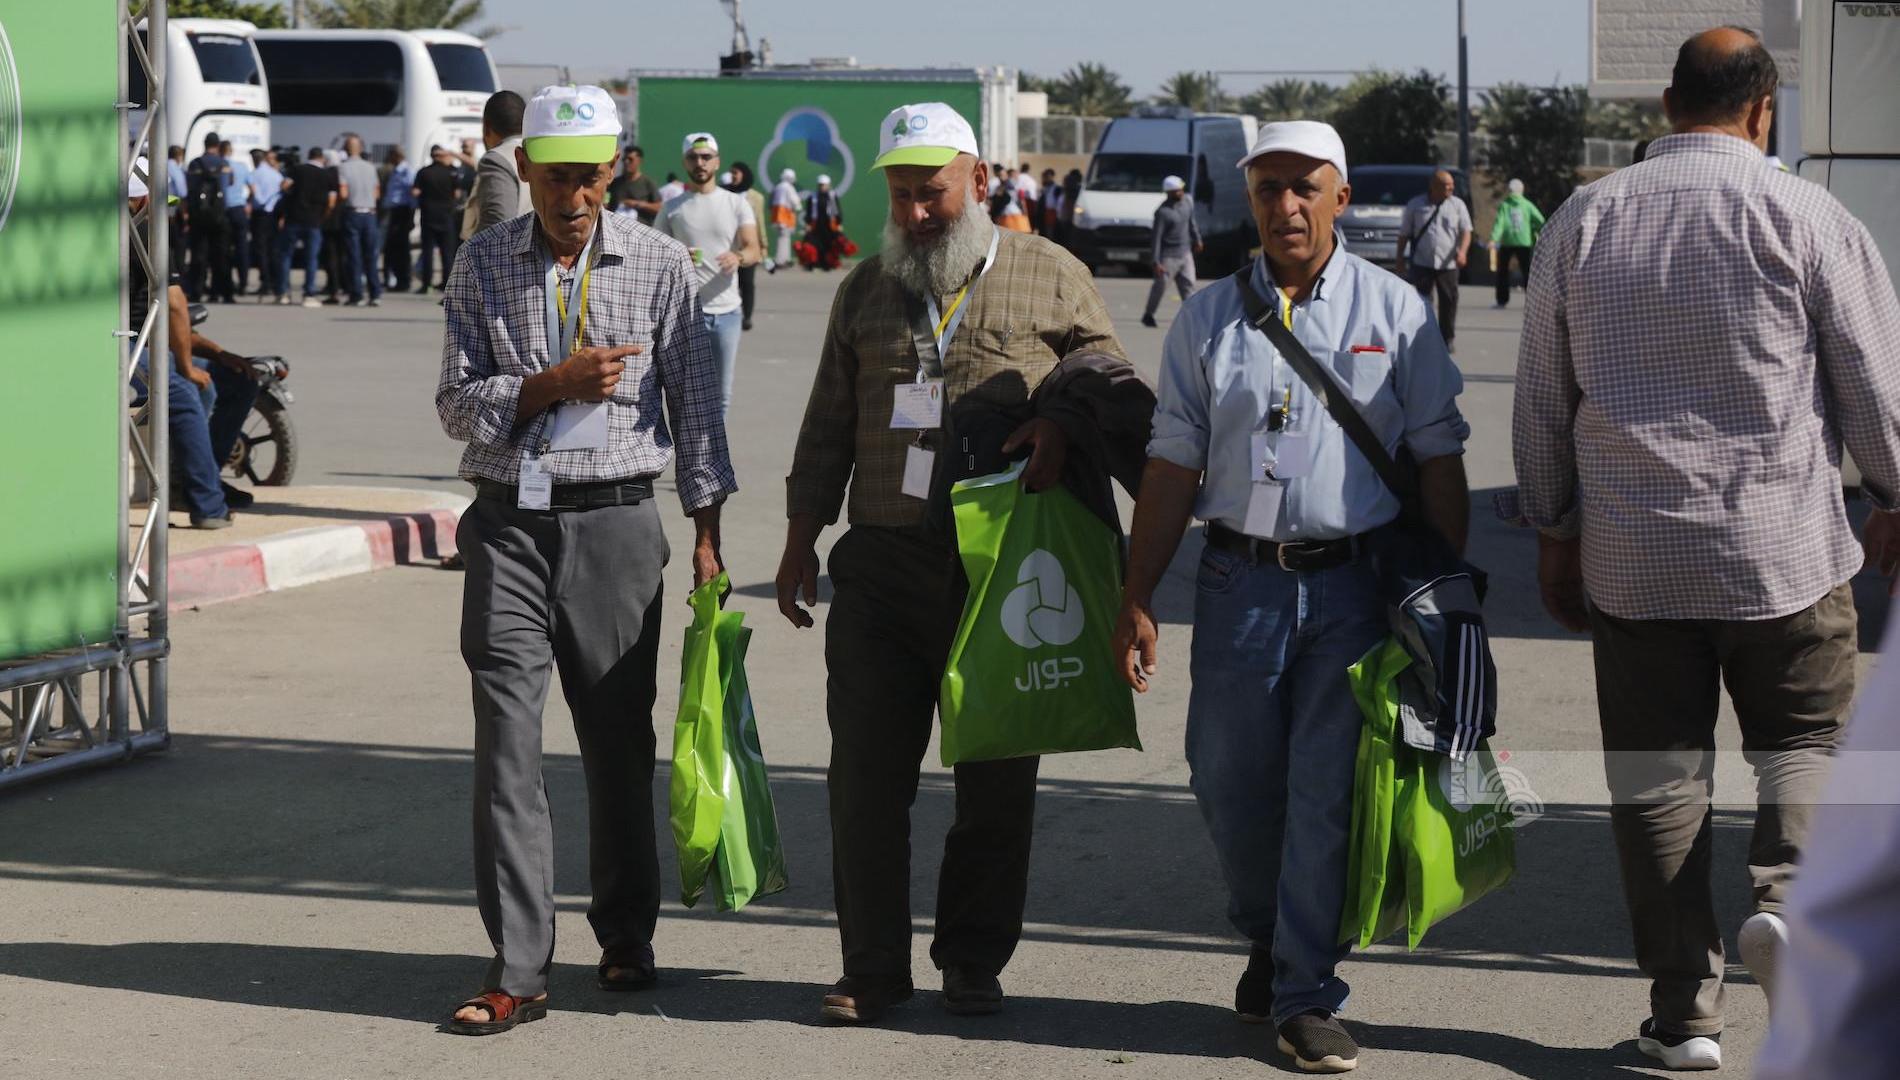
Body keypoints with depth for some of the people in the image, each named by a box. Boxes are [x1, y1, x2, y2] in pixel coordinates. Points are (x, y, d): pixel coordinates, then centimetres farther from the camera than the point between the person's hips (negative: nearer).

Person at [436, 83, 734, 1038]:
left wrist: (707, 536, 2)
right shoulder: (484, 263, 5)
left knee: (618, 737, 8)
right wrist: (554, 383, -13)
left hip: (616, 523, 0)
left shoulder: (660, 266, 2)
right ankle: (517, 970, -5)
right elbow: (457, 402, 3)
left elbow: (695, 407, 5)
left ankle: (625, 936, 26)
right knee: (506, 739, -6)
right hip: (509, 525, 0)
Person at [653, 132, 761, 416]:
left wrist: (738, 258, -28)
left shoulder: (737, 204, 6)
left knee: (722, 394, 8)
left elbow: (754, 250, -4)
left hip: (728, 310, 2)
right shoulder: (672, 208, 6)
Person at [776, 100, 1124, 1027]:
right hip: (884, 563, 2)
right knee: (867, 774, 1)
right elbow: (827, 427, 16)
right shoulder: (866, 289, 14)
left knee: (997, 780, 4)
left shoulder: (1050, 277, 5)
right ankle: (873, 965, 11)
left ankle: (973, 963, 17)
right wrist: (800, 542, 11)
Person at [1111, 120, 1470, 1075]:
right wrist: (1137, 598, 4)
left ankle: (1305, 997, 6)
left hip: (1354, 583, -2)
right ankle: (1268, 937, 33)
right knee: (1229, 781, 6)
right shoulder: (1207, 318, 8)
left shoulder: (1395, 311, 4)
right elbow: (1173, 463, 8)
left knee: (1328, 791, -3)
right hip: (1241, 579, 2)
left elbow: (1437, 457, 5)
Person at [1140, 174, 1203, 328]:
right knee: (1161, 285, 2)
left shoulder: (1188, 201, 1)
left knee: (1188, 284, 5)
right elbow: (1156, 238, -19)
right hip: (1168, 256, -6)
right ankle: (1148, 315, 17)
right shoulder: (1163, 212, -20)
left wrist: (1197, 240, 26)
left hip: (1185, 253, 6)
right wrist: (1156, 262, -21)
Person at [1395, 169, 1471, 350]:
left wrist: (1463, 251, -15)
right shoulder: (1415, 205, 4)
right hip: (1422, 263, -1)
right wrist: (1400, 260, 6)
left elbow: (1466, 231, 4)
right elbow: (1404, 234, 8)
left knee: (1449, 301, 2)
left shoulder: (1457, 205, 7)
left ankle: (1447, 338, 14)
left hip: (1448, 264, 1)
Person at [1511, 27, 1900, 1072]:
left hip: (1630, 555, 2)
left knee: (1657, 773, 7)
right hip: (1782, 548, -2)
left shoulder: (1582, 220, 5)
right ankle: (1785, 895, -12)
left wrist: (1554, 531, 19)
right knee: (1805, 737, 14)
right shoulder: (1803, 217, -6)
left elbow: (1541, 396, 10)